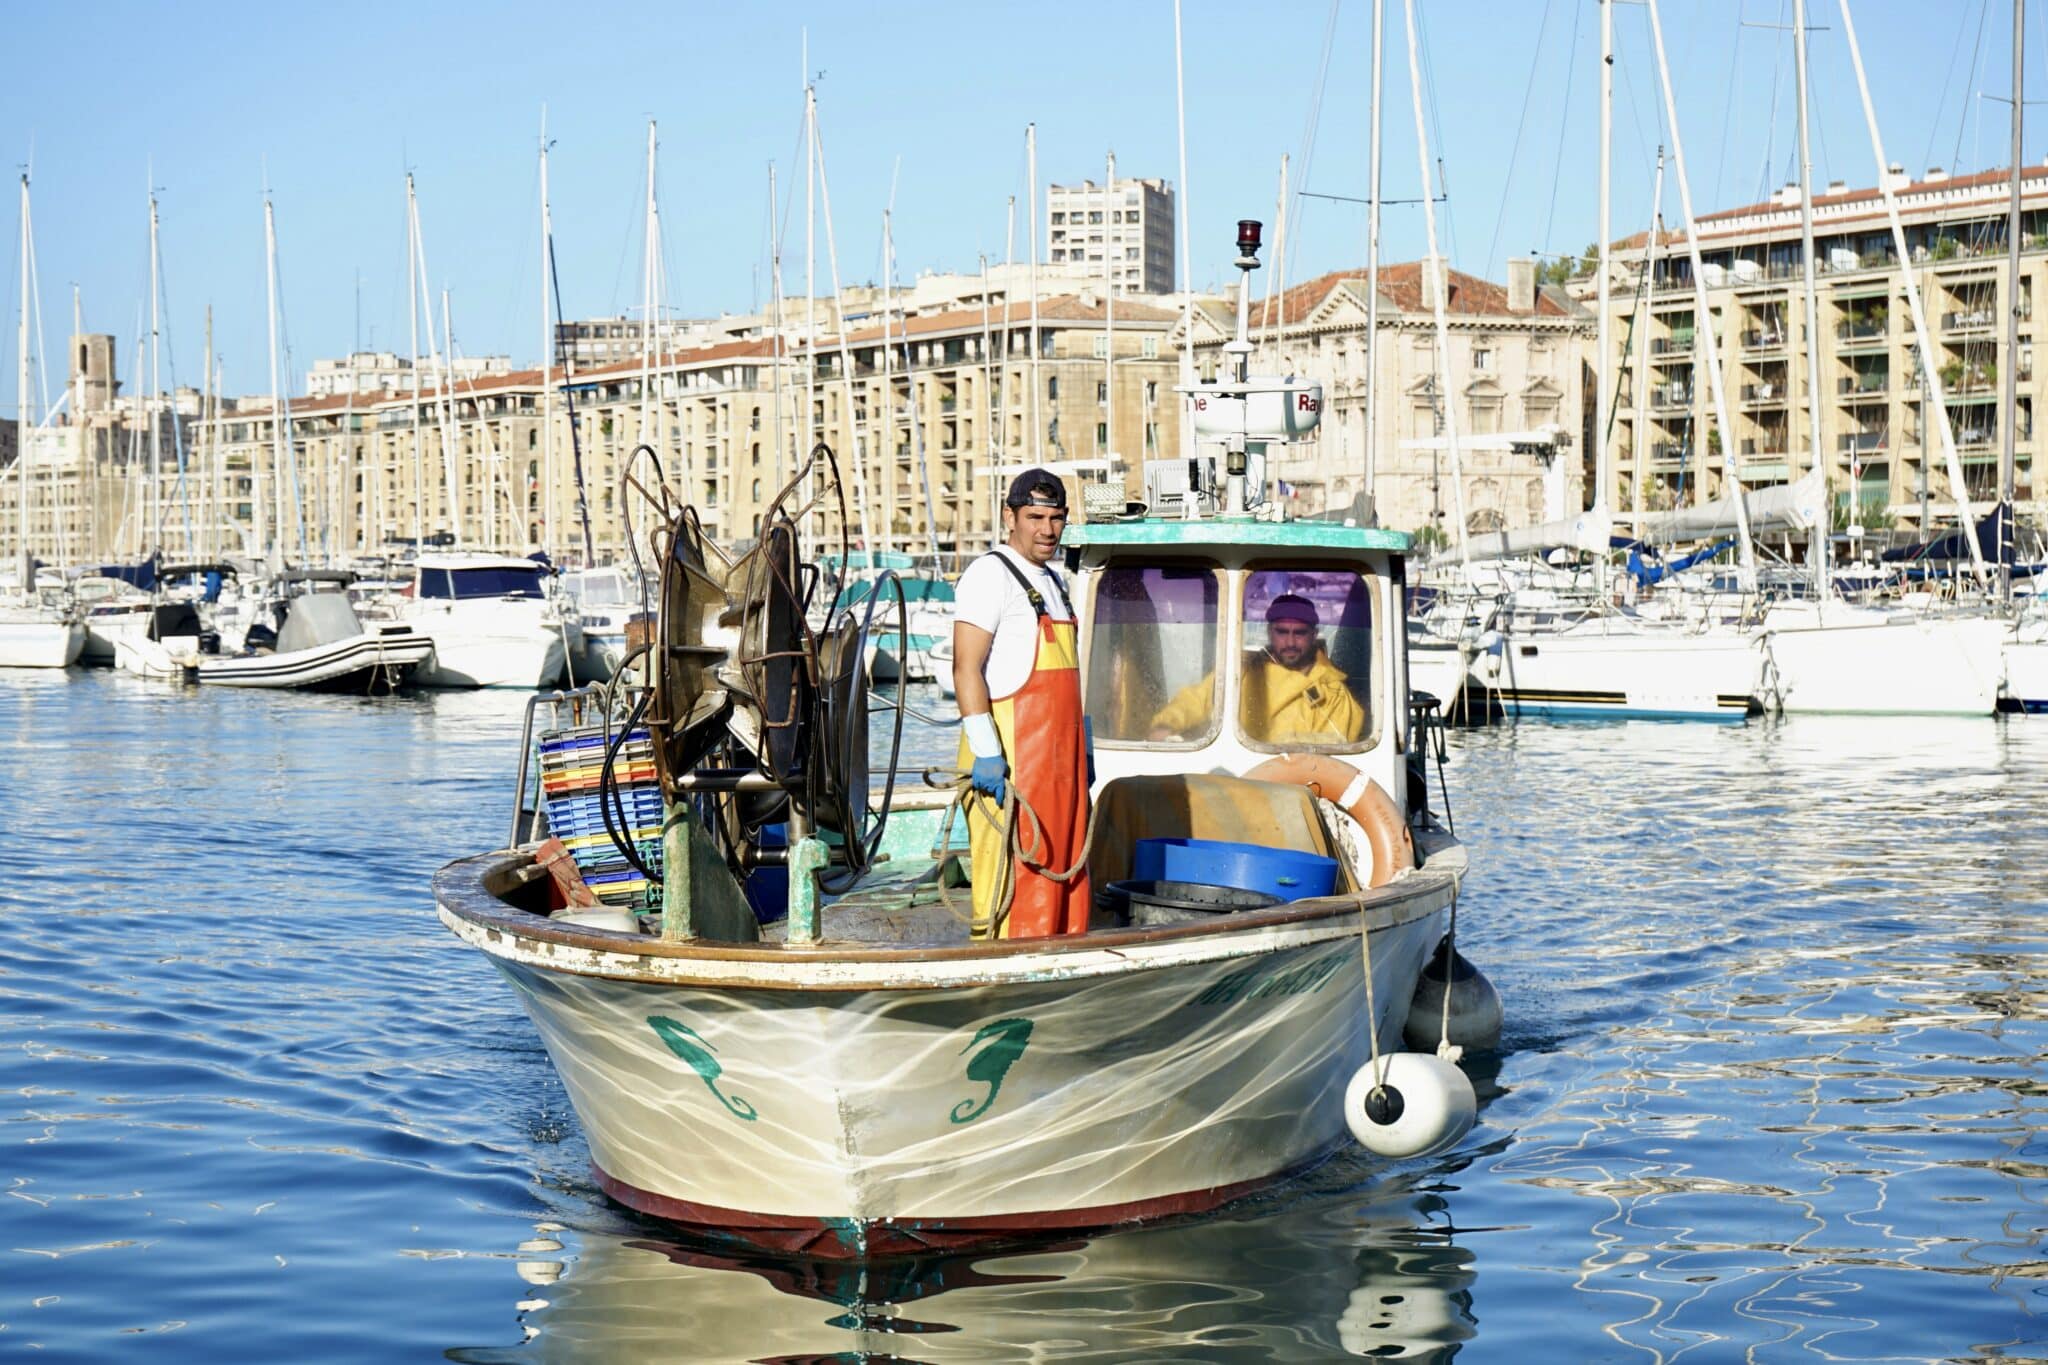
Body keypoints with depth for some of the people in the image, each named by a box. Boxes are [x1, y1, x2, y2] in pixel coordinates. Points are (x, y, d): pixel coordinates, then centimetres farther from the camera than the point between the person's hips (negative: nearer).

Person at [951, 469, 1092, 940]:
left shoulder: (1052, 581, 20)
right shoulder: (989, 575, -7)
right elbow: (966, 669, -15)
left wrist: (1081, 749, 22)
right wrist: (986, 752, -22)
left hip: (1058, 752, 9)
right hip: (1010, 756, -9)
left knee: (1064, 862, 8)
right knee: (1009, 871, -9)